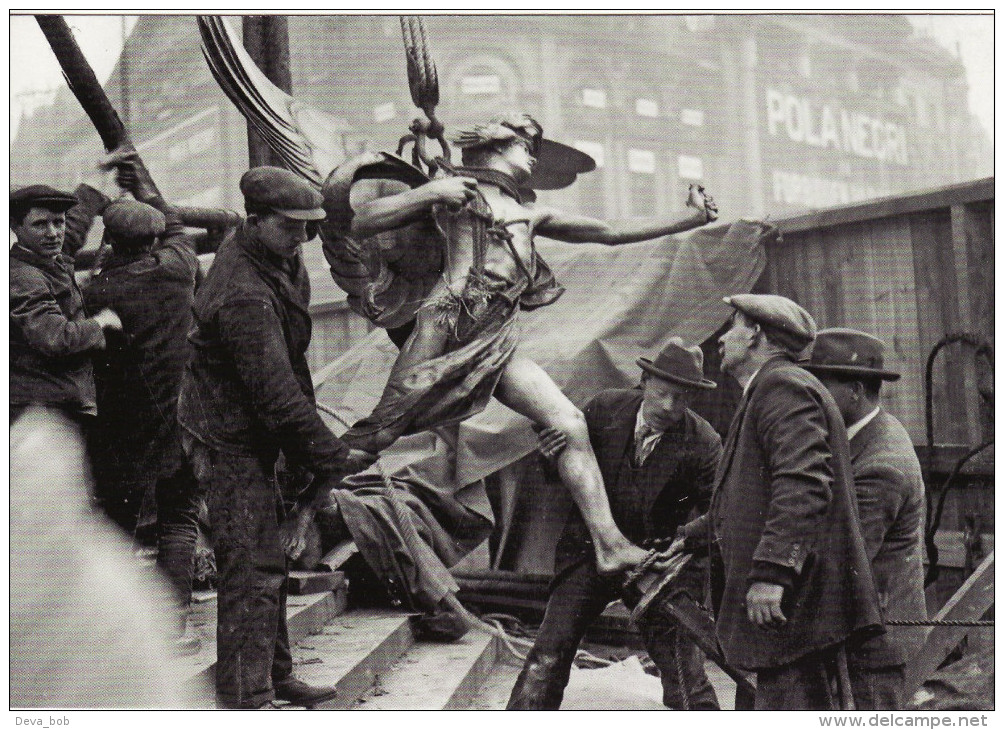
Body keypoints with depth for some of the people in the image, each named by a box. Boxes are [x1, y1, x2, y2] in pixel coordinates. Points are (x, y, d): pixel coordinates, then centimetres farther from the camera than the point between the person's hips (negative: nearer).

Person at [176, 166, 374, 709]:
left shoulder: (277, 260, 4)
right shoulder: (243, 296, -28)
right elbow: (278, 395, -29)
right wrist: (334, 457, -23)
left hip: (252, 434, 10)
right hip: (230, 443, -10)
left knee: (270, 561, 17)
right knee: (252, 570, -6)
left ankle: (274, 675, 29)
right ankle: (245, 697, 3)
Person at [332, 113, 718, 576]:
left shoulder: (529, 216, 24)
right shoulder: (456, 192, 8)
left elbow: (612, 232, 24)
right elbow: (355, 226, 2)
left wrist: (692, 218, 22)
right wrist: (428, 194, -9)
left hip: (499, 346, 6)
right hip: (448, 329, -5)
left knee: (570, 426, -6)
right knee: (380, 434, -9)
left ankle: (609, 546, -3)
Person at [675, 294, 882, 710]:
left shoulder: (782, 386, -9)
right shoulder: (771, 392, 24)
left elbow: (803, 485, -23)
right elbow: (751, 497, 33)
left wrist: (770, 572, -28)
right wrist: (691, 536, 37)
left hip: (794, 603, -11)